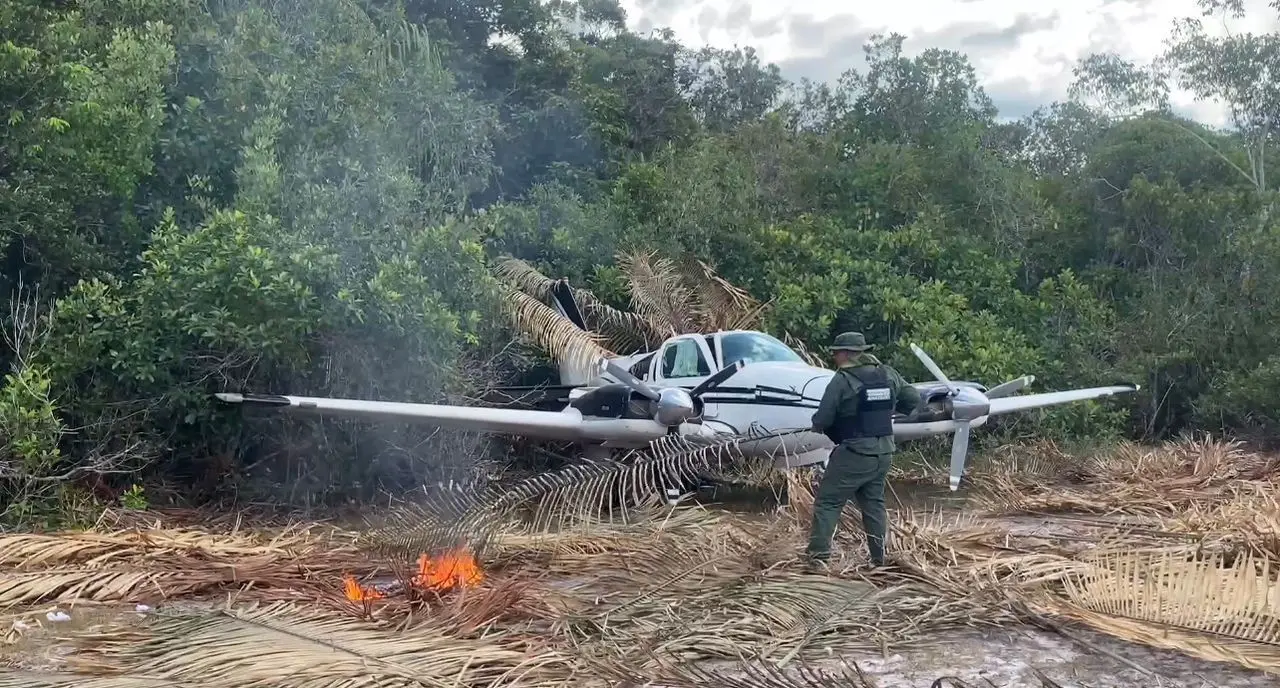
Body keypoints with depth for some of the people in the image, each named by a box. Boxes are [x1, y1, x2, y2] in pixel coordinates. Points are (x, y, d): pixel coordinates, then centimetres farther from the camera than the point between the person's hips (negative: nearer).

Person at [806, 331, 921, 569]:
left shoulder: (842, 380, -13)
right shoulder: (888, 375, 6)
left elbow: (822, 420, -13)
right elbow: (913, 399, 15)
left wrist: (817, 424, 8)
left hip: (854, 453, -7)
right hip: (884, 452, 7)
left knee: (828, 501, 0)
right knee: (874, 503, 18)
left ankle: (819, 554, -5)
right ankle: (879, 558, 20)